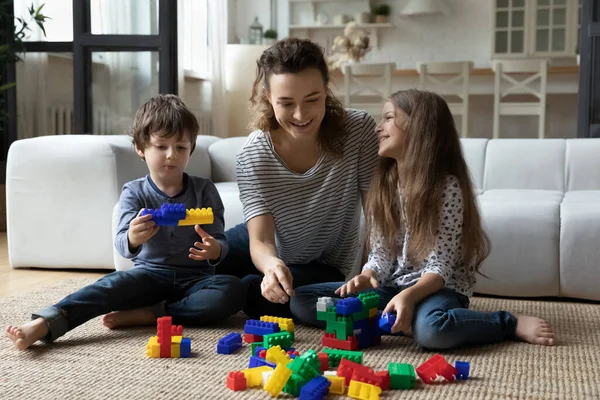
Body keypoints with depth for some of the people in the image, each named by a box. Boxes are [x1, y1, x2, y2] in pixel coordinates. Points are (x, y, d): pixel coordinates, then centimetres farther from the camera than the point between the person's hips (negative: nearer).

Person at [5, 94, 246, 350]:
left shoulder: (204, 190, 1)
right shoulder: (134, 192, 0)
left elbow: (220, 242, -3)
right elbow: (123, 246, -14)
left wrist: (213, 249, -29)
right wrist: (132, 239, -40)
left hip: (194, 280, 1)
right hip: (149, 275, 0)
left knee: (234, 291, -29)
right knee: (115, 284, -31)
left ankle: (146, 314, -26)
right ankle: (43, 325, -44)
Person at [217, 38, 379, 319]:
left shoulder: (359, 130, -26)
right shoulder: (253, 157, -25)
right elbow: (261, 241, -29)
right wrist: (272, 264, -53)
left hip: (324, 265, -1)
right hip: (268, 251, 2)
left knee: (253, 292, -27)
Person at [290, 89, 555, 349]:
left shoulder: (447, 186, -13)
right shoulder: (384, 184, 6)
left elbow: (440, 267, -16)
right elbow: (380, 253, 6)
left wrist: (409, 295, -35)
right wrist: (366, 278, -17)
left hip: (437, 288, -6)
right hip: (393, 286, 7)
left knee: (431, 329, -43)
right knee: (301, 300, -10)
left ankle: (511, 324, -15)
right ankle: (402, 321, -17)